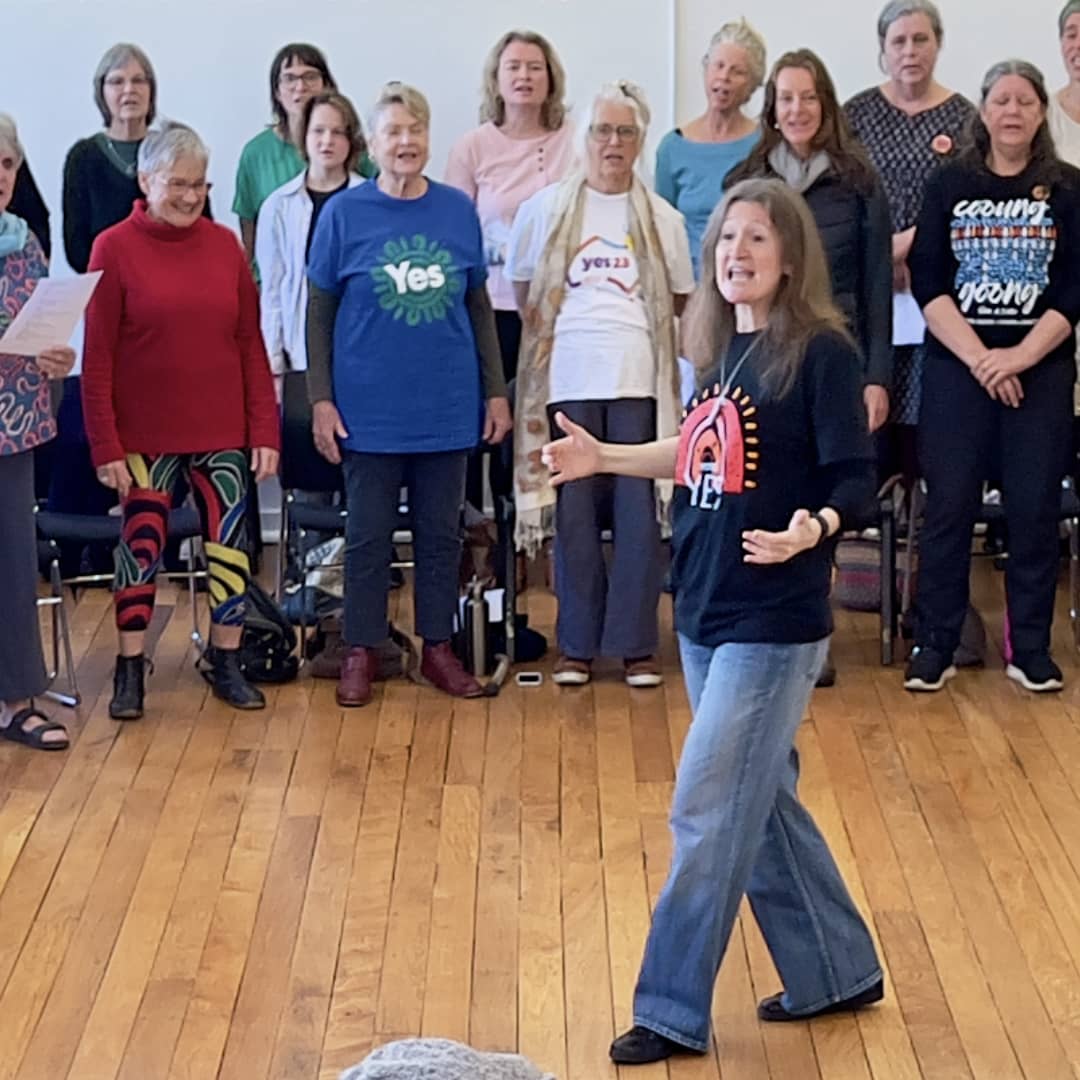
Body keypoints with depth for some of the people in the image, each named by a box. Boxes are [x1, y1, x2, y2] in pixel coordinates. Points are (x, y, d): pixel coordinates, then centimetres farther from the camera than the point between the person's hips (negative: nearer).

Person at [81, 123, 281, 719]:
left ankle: (225, 662, 21)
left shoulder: (225, 245, 4)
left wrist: (265, 429, 1)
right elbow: (96, 357, -6)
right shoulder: (114, 248, -6)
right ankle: (130, 669, 18)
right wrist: (106, 446, -10)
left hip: (223, 433, 3)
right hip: (146, 436, -3)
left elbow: (251, 344, 5)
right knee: (141, 544, 5)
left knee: (229, 543, 6)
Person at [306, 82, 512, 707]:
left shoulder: (459, 211, 2)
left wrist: (496, 390, 7)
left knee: (442, 532, 11)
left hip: (447, 407, 2)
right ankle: (362, 651, 19)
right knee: (369, 534, 7)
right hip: (370, 409, -2)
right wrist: (321, 399, -5)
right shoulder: (345, 214, -3)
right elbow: (319, 313, 0)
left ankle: (439, 648, 23)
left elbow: (479, 306, 9)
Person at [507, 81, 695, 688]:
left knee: (640, 511, -1)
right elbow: (523, 291, 13)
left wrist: (631, 325, 5)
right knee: (574, 512, 2)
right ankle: (577, 646, 11)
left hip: (639, 382, 0)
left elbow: (680, 300, 16)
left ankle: (637, 646, 8)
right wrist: (567, 331, 6)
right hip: (567, 382, 0)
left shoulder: (662, 219, 9)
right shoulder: (547, 208, 7)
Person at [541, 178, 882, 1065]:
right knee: (763, 806, 16)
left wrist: (812, 529, -36)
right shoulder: (722, 348, 8)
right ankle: (837, 973, 31)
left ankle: (674, 1012, 9)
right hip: (706, 613, 8)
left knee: (708, 815, -4)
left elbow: (857, 477, -17)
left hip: (775, 623, -8)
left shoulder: (822, 351, -13)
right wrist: (605, 458, 17)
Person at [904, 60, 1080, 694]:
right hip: (956, 369, 0)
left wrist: (1019, 357, -13)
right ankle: (936, 646, 9)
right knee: (949, 508, 0)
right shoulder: (950, 185, 5)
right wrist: (979, 359, -12)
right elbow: (927, 282, -2)